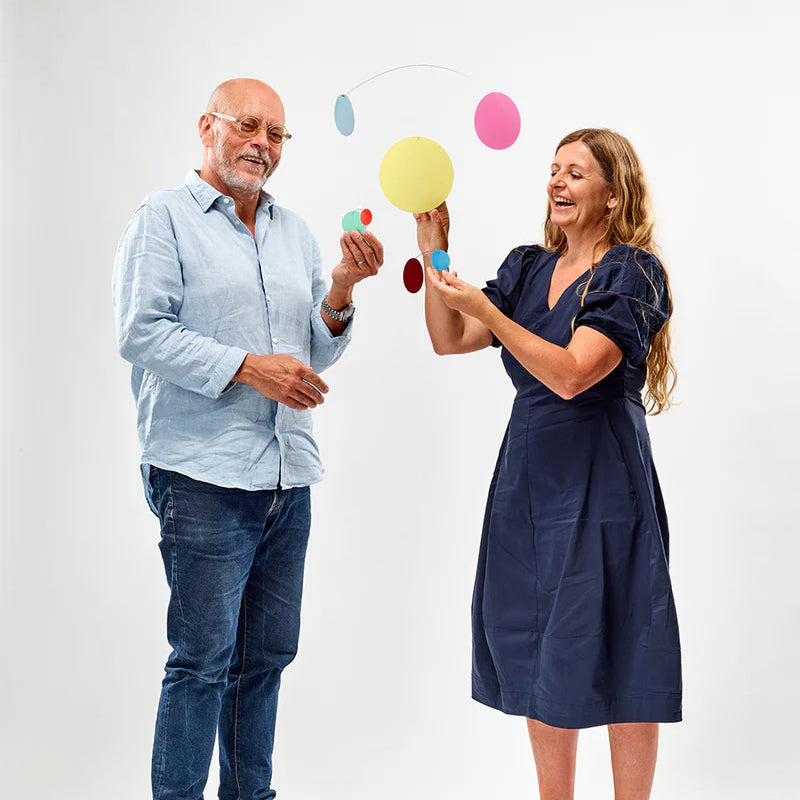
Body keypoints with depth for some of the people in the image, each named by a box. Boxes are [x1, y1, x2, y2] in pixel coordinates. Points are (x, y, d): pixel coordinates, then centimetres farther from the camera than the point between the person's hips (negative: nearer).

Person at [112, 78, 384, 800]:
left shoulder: (296, 232, 18)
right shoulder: (164, 219, -1)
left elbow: (317, 351, 16)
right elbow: (140, 332, -12)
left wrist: (341, 289, -3)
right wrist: (247, 366, -17)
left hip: (288, 478, 7)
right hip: (204, 476, -6)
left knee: (267, 653, 13)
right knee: (203, 659, -3)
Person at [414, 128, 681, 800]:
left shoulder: (632, 273, -9)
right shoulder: (528, 268, 12)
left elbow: (571, 373, -20)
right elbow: (449, 339, 8)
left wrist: (484, 309, -21)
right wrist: (435, 251, -2)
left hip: (602, 482, -6)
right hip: (529, 474, 7)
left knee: (613, 653, 0)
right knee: (537, 651, 12)